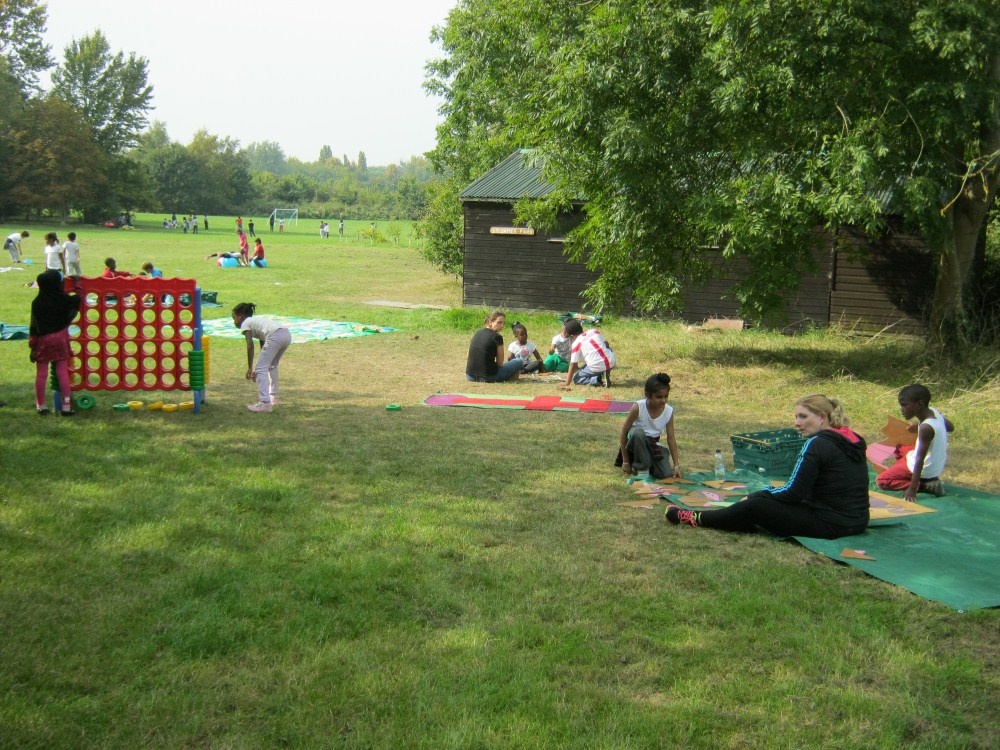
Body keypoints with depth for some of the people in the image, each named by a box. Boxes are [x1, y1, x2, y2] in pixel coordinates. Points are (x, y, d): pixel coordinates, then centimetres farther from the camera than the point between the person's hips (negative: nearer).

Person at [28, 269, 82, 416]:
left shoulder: (37, 303, -12)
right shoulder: (63, 299, -10)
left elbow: (34, 326, -9)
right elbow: (78, 298, 12)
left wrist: (32, 345, -1)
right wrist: (77, 283, 28)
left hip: (43, 340, -1)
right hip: (60, 338, 1)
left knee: (41, 374, 9)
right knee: (63, 373, 5)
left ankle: (41, 406, 16)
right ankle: (66, 407, 4)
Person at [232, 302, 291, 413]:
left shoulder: (245, 324, 13)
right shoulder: (256, 321, 36)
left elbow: (250, 345, 1)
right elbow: (263, 345, 35)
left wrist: (250, 368, 2)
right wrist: (256, 368, 38)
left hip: (275, 336, -9)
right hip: (287, 334, 9)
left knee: (260, 369, -1)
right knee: (272, 365, 29)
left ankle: (265, 403, -9)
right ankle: (273, 397, 35)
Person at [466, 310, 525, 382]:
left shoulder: (476, 333, 11)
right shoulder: (497, 337, -9)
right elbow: (500, 362, -3)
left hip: (470, 376, 7)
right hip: (487, 378, -7)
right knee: (520, 361, 7)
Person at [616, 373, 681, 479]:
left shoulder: (669, 411, -14)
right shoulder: (638, 407, -24)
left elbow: (671, 439, -5)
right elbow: (624, 432, -16)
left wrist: (676, 465, -6)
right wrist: (626, 461, -14)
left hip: (653, 445, 3)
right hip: (636, 441, -3)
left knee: (666, 474, -19)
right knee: (638, 432, -40)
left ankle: (647, 461, 14)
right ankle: (641, 468, -17)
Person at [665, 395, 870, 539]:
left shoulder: (817, 444, -16)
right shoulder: (853, 441, 11)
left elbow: (794, 492, -15)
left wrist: (755, 495, 0)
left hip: (829, 524, -9)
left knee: (754, 506, 0)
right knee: (770, 498, 21)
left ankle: (697, 518, 18)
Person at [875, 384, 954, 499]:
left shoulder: (926, 428, -29)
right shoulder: (933, 411, -6)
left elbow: (920, 460, -29)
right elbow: (951, 427, 14)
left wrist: (912, 488, -29)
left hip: (926, 470, -9)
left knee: (881, 481, -4)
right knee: (899, 447, 31)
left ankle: (924, 485, -10)